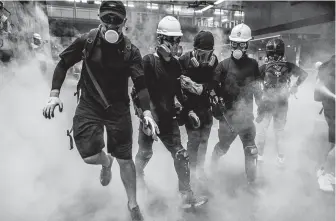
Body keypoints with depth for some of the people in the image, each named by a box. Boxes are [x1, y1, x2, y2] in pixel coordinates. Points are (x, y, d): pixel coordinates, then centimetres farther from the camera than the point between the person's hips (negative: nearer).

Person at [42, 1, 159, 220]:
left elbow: (140, 84, -10)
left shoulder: (131, 51, -8)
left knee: (125, 159, 6)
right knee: (91, 156, -14)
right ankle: (106, 163, 29)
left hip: (118, 108, 0)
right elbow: (63, 64, 4)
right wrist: (54, 94, -7)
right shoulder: (86, 41, -6)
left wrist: (147, 112, -23)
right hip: (89, 105, 1)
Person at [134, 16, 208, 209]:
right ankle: (138, 174, 50)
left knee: (181, 156, 2)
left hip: (169, 117, 5)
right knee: (145, 153, 15)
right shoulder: (148, 61, -13)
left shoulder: (175, 64, 6)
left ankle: (187, 196, 14)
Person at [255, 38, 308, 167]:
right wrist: (295, 86, 14)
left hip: (266, 103, -3)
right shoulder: (289, 66, -6)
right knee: (280, 131, 17)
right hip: (282, 104, 3)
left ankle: (259, 155, 24)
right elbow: (304, 74, 3)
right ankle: (281, 158, 27)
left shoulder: (264, 67, -14)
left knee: (261, 130, 14)